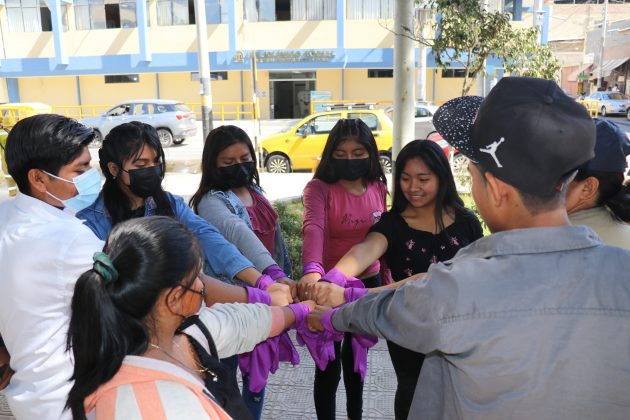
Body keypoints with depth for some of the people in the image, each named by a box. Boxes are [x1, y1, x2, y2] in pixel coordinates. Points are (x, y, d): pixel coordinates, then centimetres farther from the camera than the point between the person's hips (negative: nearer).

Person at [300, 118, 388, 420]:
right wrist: (312, 271, -54)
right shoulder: (319, 187, -18)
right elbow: (313, 229, -36)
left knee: (356, 353, 25)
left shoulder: (378, 187, -2)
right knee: (329, 363, 6)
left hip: (367, 283, 5)